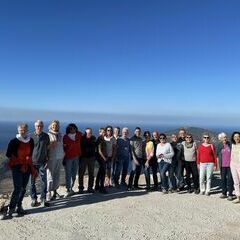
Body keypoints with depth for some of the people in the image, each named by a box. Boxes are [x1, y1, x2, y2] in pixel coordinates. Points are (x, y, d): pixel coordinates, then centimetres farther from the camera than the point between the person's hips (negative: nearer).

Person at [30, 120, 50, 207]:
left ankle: (43, 198, 14)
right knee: (32, 181, 8)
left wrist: (47, 160, 3)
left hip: (42, 162, 1)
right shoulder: (31, 136, -3)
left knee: (44, 181, 1)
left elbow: (47, 149, 8)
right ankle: (34, 199, 20)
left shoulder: (46, 136, 2)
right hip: (32, 162, 0)